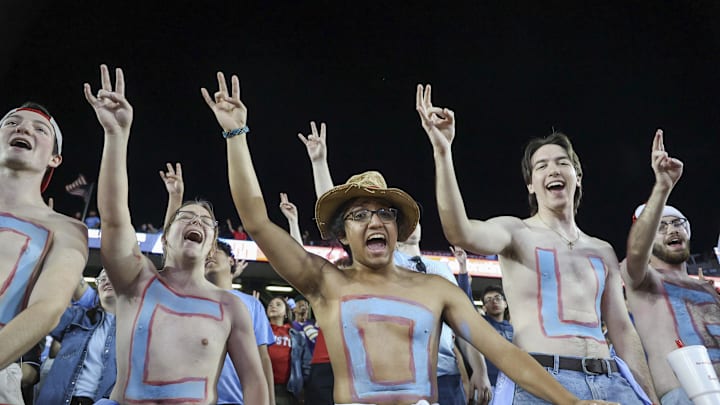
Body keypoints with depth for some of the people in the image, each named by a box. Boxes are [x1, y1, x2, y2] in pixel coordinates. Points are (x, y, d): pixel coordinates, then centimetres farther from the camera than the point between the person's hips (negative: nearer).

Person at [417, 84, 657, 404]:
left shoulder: (603, 251, 16)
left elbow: (622, 331, 18)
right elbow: (461, 234, -20)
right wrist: (442, 151, -29)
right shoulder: (516, 231, 2)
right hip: (539, 379, -4)